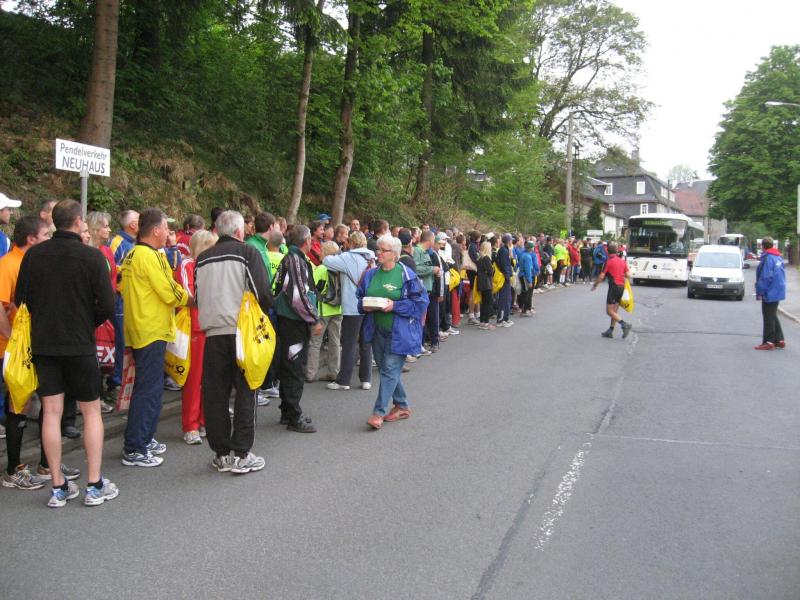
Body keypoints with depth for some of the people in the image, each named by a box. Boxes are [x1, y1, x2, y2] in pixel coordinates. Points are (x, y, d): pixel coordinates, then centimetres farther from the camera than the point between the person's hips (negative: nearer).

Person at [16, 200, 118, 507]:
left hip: (43, 344, 3)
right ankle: (95, 485, 10)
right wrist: (88, 323, 6)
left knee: (51, 412, 7)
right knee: (92, 411, 9)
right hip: (80, 345, -3)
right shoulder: (92, 256, -12)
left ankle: (58, 487, 12)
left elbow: (20, 300, 3)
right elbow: (106, 306, -14)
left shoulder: (33, 254, -2)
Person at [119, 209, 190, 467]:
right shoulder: (149, 256, -16)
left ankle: (145, 439, 27)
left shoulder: (132, 255, 13)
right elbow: (171, 292, -18)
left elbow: (124, 288, 18)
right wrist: (192, 299, 0)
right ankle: (134, 450, -1)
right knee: (148, 390, -5)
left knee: (149, 387, 18)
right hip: (152, 330, -10)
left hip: (139, 329, 10)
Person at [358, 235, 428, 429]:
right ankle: (402, 406, 28)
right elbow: (359, 297, 17)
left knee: (390, 370, -7)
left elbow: (420, 301, -10)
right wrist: (364, 306, -6)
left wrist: (395, 306, -19)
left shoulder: (406, 275, -10)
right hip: (377, 330, 7)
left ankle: (379, 412, -4)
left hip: (399, 332, -7)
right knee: (385, 368, 13)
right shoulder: (371, 274, 8)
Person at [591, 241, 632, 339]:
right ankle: (610, 331, 18)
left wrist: (595, 285, 3)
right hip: (622, 286, 7)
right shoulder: (622, 261, 8)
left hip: (614, 287, -7)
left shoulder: (608, 262, -10)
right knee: (615, 311, 13)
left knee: (610, 311, -5)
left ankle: (625, 325, -19)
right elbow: (627, 275, 7)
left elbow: (601, 276, -12)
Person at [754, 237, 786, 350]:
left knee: (768, 318, -1)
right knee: (773, 317, 18)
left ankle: (769, 342, 2)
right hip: (778, 292, 9)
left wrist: (759, 292, -16)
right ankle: (779, 340, 21)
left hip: (770, 293, -9)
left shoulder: (767, 258, -18)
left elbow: (765, 277, -22)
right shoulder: (778, 257, 9)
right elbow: (781, 274, 15)